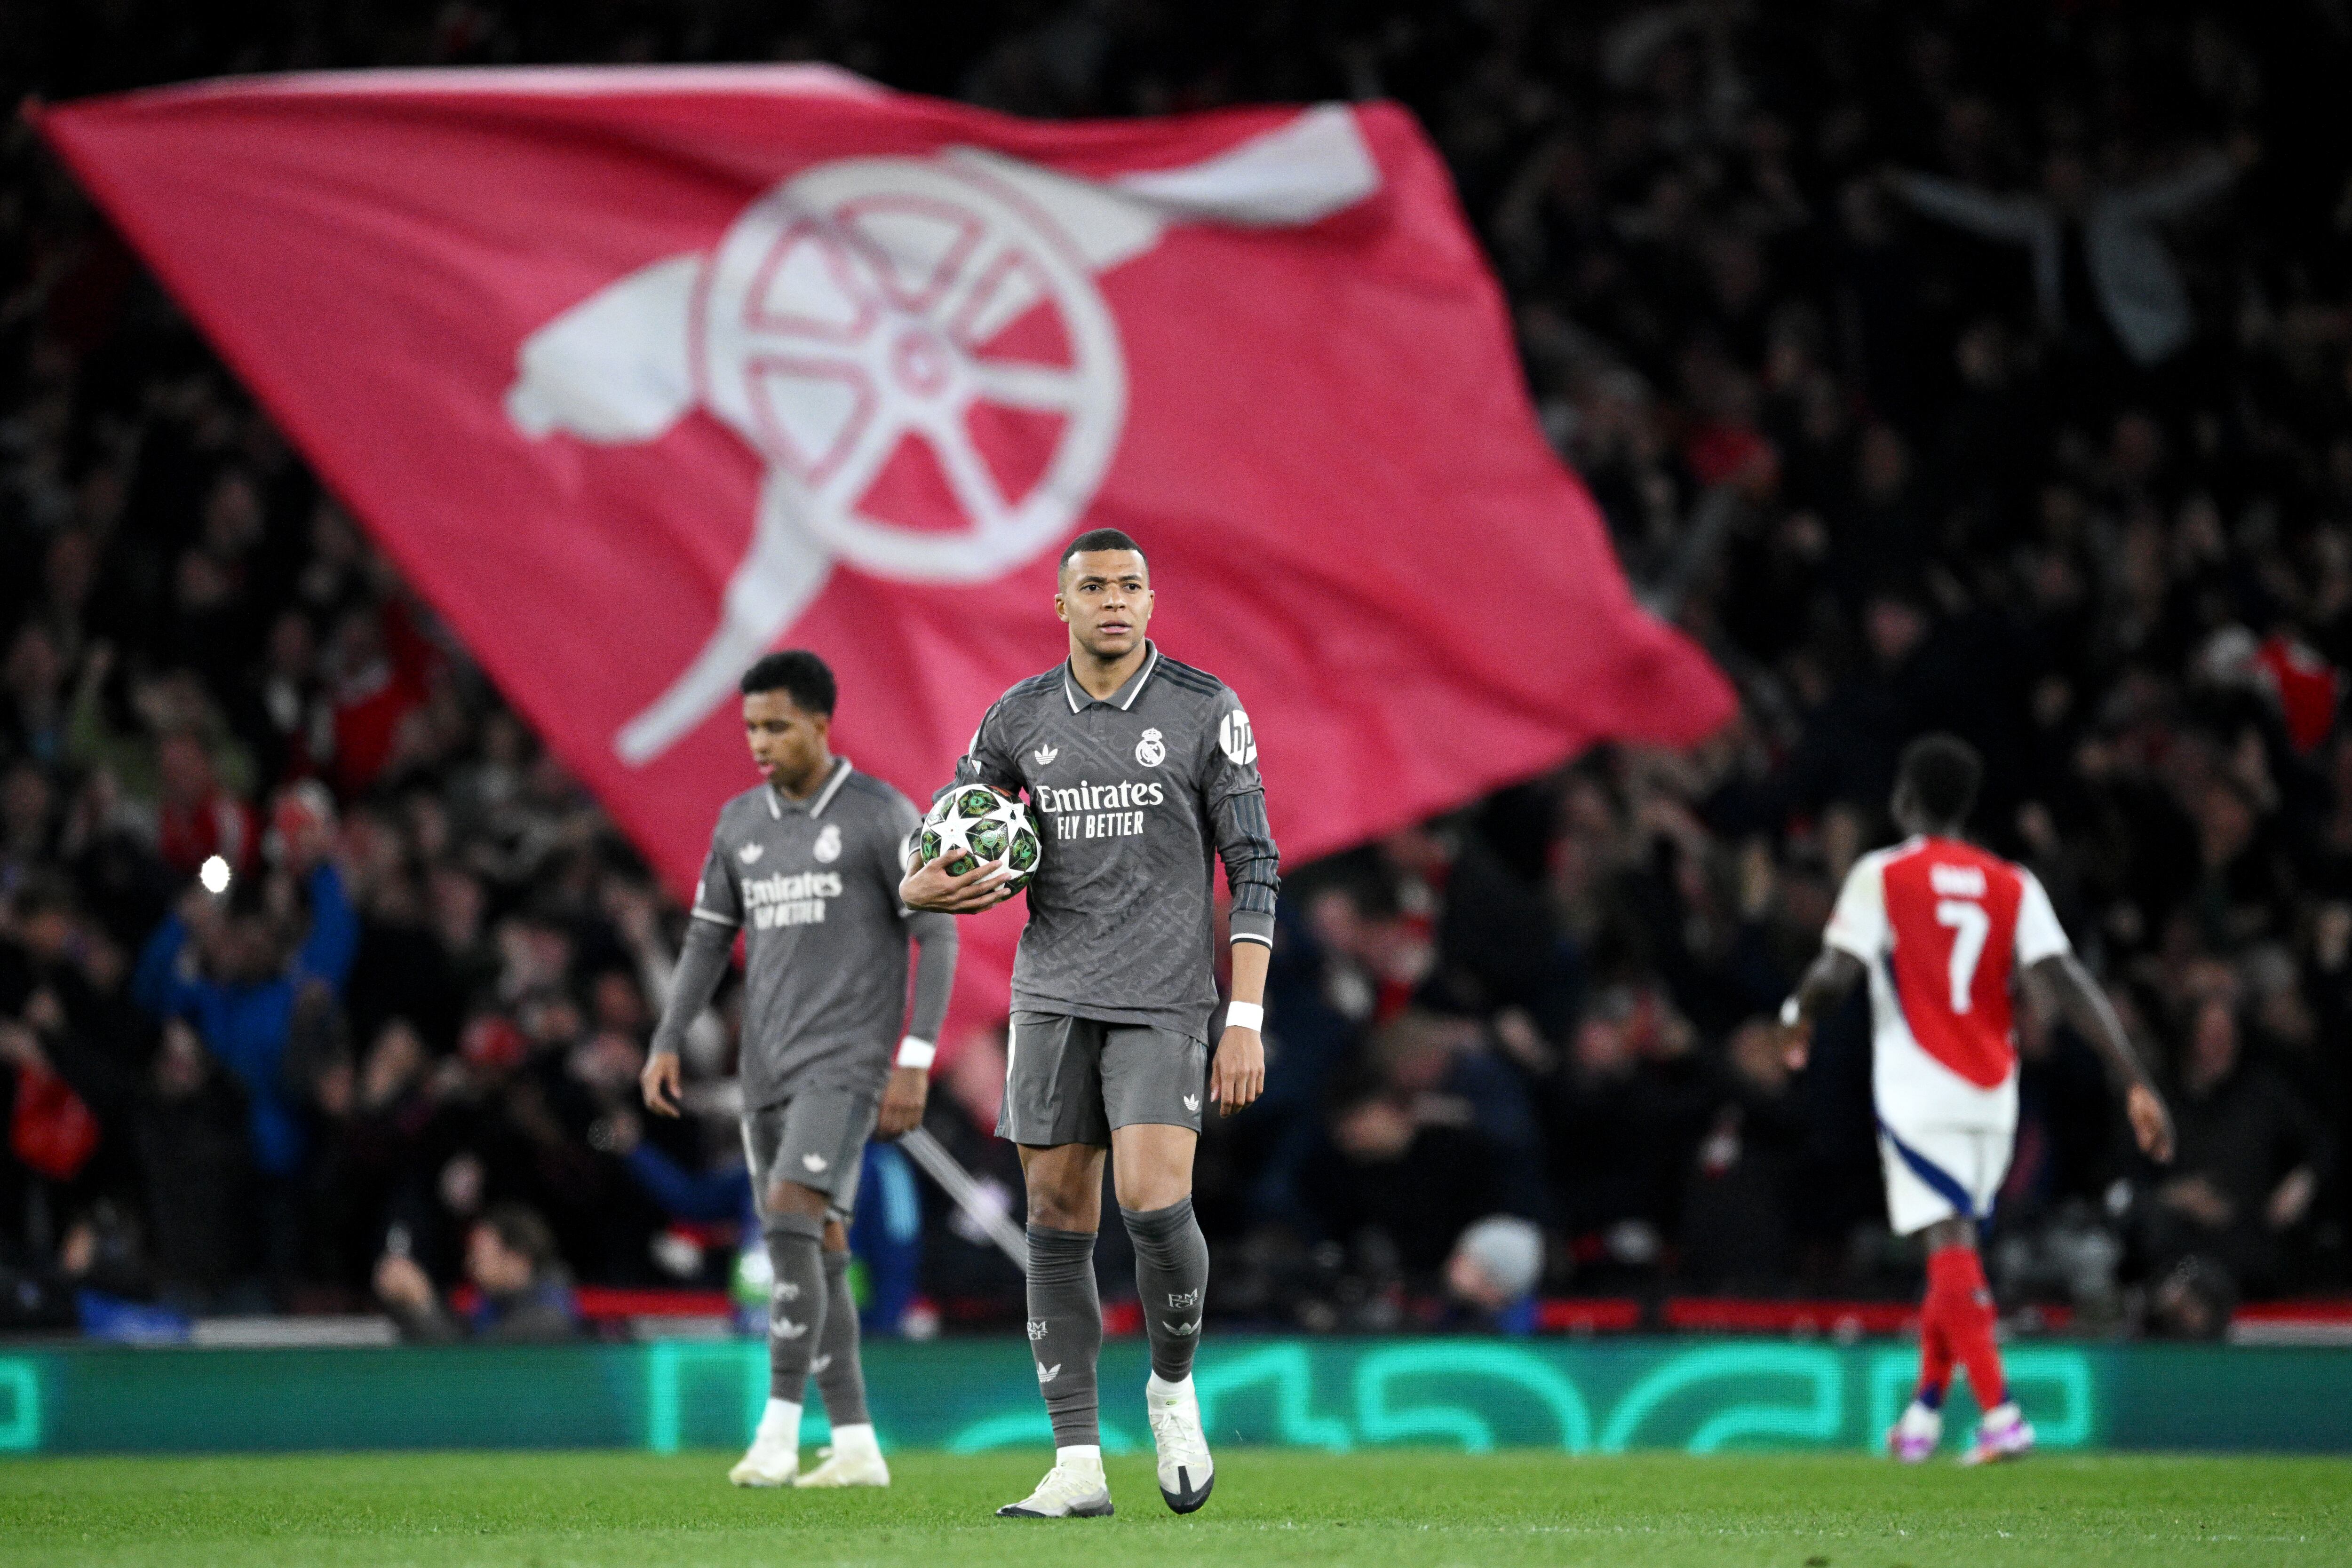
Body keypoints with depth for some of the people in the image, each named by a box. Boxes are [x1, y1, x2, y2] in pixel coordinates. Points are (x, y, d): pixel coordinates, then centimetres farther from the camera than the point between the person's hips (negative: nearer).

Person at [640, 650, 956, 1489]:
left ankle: (778, 1430, -19)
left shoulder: (882, 816, -6)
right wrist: (666, 1045, 4)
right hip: (770, 1067, 7)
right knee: (816, 1253, 6)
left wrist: (916, 1061, -13)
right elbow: (708, 940, 16)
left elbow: (936, 937, -6)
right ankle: (856, 1447, 11)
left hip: (848, 1059, -7)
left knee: (791, 1222, -21)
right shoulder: (740, 822, 11)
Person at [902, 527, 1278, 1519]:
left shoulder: (1205, 711, -3)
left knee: (1153, 1204, -18)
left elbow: (1254, 868, -2)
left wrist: (1247, 1021, -9)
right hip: (1052, 994, 3)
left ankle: (1173, 1388, 10)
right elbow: (939, 857, 18)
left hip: (1163, 999, -3)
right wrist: (924, 889, -8)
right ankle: (1077, 1466, 5)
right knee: (1058, 1225, 1)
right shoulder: (1019, 719, 7)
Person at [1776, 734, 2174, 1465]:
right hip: (1992, 1099, 5)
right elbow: (2069, 985, -3)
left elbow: (1835, 975, -11)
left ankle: (2000, 1413, -21)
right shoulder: (2013, 885, 7)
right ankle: (1924, 1414, 25)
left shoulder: (1882, 876, -3)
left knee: (1950, 1247, -10)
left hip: (1917, 1095, -5)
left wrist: (1798, 1017, 13)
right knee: (1954, 1248, 19)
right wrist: (2136, 1083, -7)